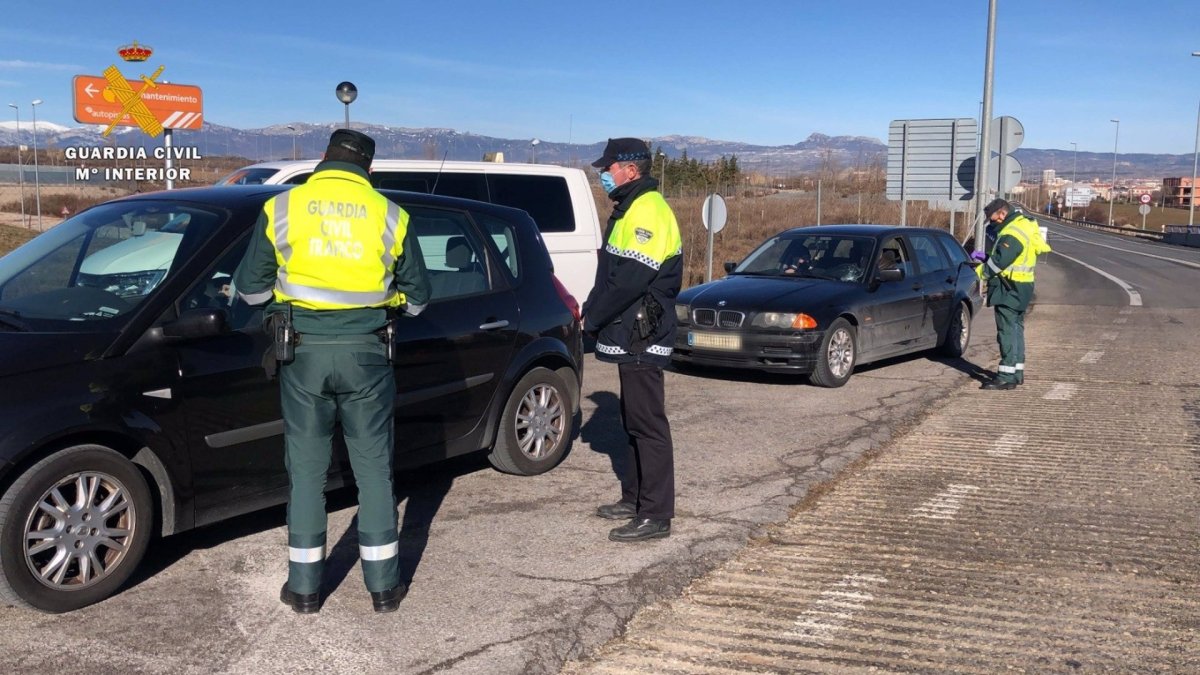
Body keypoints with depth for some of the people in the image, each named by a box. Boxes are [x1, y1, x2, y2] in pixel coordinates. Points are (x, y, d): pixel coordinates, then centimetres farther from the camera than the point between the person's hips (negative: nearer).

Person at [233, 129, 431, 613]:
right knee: (374, 468, 10)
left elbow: (250, 289, 6)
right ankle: (383, 586, 17)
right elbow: (417, 297, 9)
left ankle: (304, 587, 18)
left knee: (306, 469, 11)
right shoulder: (388, 215, 1)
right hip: (365, 352, 0)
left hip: (304, 352, 0)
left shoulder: (282, 207, 0)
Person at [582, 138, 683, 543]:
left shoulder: (647, 211, -16)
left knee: (648, 425, -6)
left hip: (642, 339, -11)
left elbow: (629, 280, -23)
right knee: (634, 420, 18)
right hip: (631, 337, 11)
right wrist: (595, 313, 9)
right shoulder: (631, 209, 18)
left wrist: (591, 316, -12)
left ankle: (655, 516, -1)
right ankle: (634, 498, 29)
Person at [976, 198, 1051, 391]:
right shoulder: (1025, 224, 12)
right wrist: (987, 259, 8)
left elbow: (999, 261, -24)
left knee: (1007, 331, -8)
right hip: (1022, 286, 11)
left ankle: (1006, 376, -8)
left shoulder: (1012, 233, -21)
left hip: (1010, 288, -11)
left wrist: (982, 271, -9)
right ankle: (1017, 372, 25)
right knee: (1016, 329, 17)